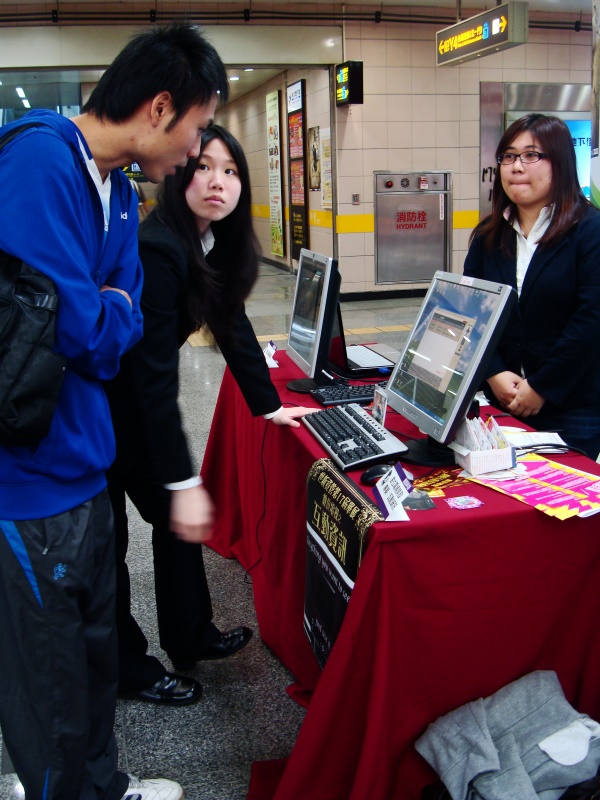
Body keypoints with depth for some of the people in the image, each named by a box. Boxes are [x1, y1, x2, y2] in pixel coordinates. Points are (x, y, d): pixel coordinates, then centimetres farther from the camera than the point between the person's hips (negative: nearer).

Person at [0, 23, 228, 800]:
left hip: (81, 468, 9)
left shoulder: (119, 192, 10)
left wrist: (107, 316, -10)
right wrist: (117, 312, -6)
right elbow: (81, 329, -26)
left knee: (95, 651, 24)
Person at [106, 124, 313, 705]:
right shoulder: (156, 248, -29)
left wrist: (269, 406, 13)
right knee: (106, 542, 5)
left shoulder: (213, 243, -1)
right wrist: (183, 483, -30)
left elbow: (232, 326, 10)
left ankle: (190, 638, 32)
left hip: (132, 402, 9)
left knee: (180, 518, 14)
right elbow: (154, 374, -31)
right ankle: (127, 669, 24)